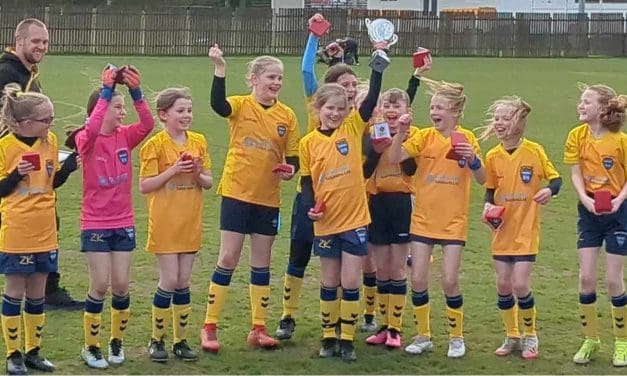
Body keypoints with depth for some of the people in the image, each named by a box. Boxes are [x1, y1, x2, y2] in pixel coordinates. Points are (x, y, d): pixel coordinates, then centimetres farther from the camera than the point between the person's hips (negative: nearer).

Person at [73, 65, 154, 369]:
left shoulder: (125, 136, 1)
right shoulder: (86, 140, -11)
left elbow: (147, 124, -18)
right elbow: (91, 130, -35)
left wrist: (136, 91, -30)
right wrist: (106, 90, -36)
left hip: (123, 223, 4)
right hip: (95, 225, -4)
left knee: (121, 286, 5)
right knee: (100, 286, -3)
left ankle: (117, 342, 24)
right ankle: (91, 346, 13)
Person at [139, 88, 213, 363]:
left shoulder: (198, 142, 6)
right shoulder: (156, 145, -8)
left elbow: (209, 182, 9)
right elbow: (144, 186, -10)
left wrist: (198, 174, -12)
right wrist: (172, 170, -19)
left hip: (190, 224, 4)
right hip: (164, 224, -4)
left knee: (183, 283, 8)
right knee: (169, 281, -4)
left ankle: (180, 340, 17)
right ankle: (157, 340, 11)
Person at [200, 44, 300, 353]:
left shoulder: (287, 116, 2)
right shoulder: (241, 106, -6)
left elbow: (293, 158, 8)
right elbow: (218, 104, -29)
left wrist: (290, 170, -13)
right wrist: (220, 69, -40)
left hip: (268, 198, 3)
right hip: (236, 193, -3)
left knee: (262, 263, 10)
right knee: (228, 259, -1)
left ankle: (258, 328, 20)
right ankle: (209, 328, 8)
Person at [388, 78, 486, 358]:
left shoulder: (467, 139, -4)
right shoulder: (425, 137, -1)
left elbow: (482, 180, -8)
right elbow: (394, 158, -13)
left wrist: (473, 160, -26)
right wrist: (400, 132, -27)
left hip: (453, 222, -2)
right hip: (423, 219, 2)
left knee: (450, 281, -4)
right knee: (418, 279, 1)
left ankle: (457, 337, 15)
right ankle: (423, 336, 17)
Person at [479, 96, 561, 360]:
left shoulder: (534, 151, -10)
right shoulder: (493, 156, 0)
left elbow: (556, 179, -2)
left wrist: (550, 190, -24)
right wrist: (488, 205, -9)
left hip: (526, 229, -4)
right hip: (502, 229, 4)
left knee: (520, 284, -9)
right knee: (503, 284, 6)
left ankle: (530, 336, 14)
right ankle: (512, 337, 24)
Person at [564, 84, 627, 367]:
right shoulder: (577, 136, -4)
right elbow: (575, 173, -6)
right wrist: (585, 199, -22)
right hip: (589, 212, 3)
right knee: (586, 277, 0)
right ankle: (590, 340, 16)